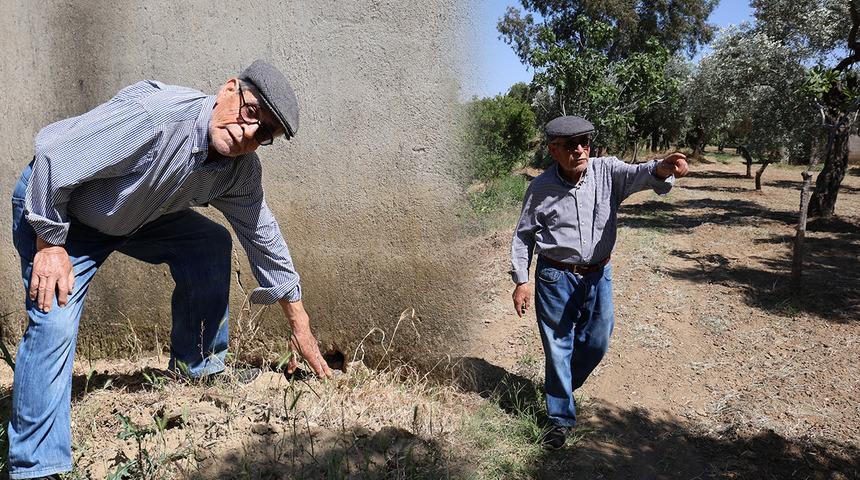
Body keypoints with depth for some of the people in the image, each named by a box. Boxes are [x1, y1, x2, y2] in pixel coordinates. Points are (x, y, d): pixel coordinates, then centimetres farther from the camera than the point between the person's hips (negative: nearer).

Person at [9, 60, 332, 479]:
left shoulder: (242, 170, -15)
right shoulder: (150, 114, -38)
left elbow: (264, 238, -4)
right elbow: (54, 159, -30)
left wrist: (300, 326, -1)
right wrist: (50, 244, -22)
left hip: (138, 216, 6)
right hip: (52, 205, -6)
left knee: (212, 246, -8)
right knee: (54, 325, -19)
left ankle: (197, 371, 9)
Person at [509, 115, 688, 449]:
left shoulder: (607, 171, -7)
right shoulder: (541, 187, -8)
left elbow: (637, 174, -28)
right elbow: (523, 236, -1)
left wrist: (660, 169, -52)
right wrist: (520, 280, -6)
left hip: (598, 275, 3)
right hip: (555, 277, -2)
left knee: (597, 343, 16)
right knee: (558, 347, 5)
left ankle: (562, 387, 45)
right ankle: (561, 418, 22)